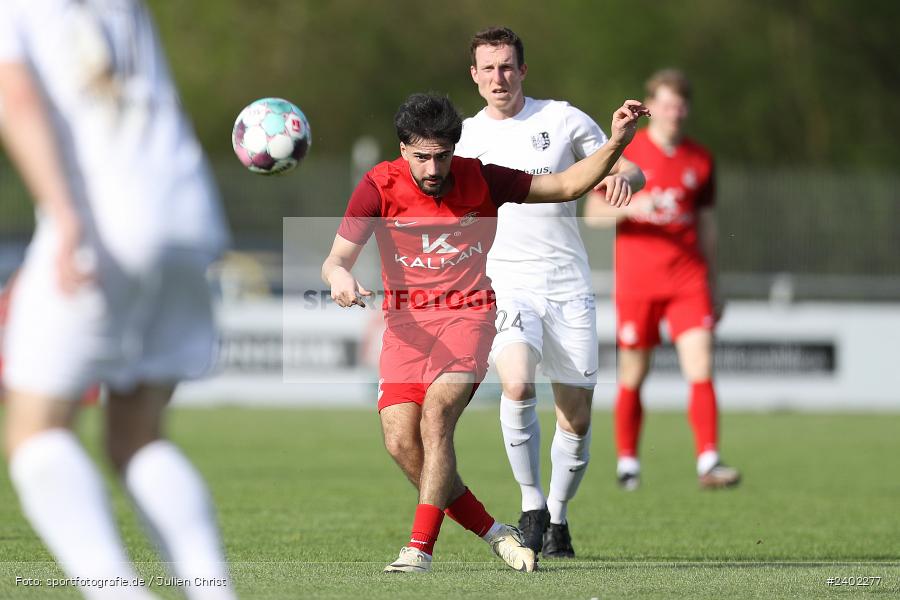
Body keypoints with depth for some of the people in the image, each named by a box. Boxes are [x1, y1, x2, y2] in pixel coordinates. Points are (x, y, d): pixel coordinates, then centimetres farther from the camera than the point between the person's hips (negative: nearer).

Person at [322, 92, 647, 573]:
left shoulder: (480, 179, -1)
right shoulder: (379, 186, -4)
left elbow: (566, 186, 8)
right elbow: (337, 259, -9)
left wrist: (616, 143, -5)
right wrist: (339, 277, -33)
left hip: (468, 313, -2)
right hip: (405, 322, 2)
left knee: (436, 415, -26)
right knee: (400, 440, -14)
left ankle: (420, 549, -24)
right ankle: (494, 533, 2)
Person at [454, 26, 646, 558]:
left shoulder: (562, 119, 4)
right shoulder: (465, 138, 8)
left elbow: (632, 171, 8)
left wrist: (622, 177, -16)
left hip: (568, 284, 1)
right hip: (503, 281, -1)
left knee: (577, 417, 1)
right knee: (518, 384, -28)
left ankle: (558, 517, 23)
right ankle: (531, 506, -15)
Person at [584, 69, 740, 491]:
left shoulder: (699, 159, 10)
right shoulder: (625, 154, 1)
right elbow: (593, 213, 0)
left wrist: (713, 286, 16)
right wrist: (630, 207, -21)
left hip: (688, 280, 2)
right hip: (636, 279, -2)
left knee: (701, 368, -11)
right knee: (633, 376, 4)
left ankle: (708, 463, -16)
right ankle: (627, 463, 18)